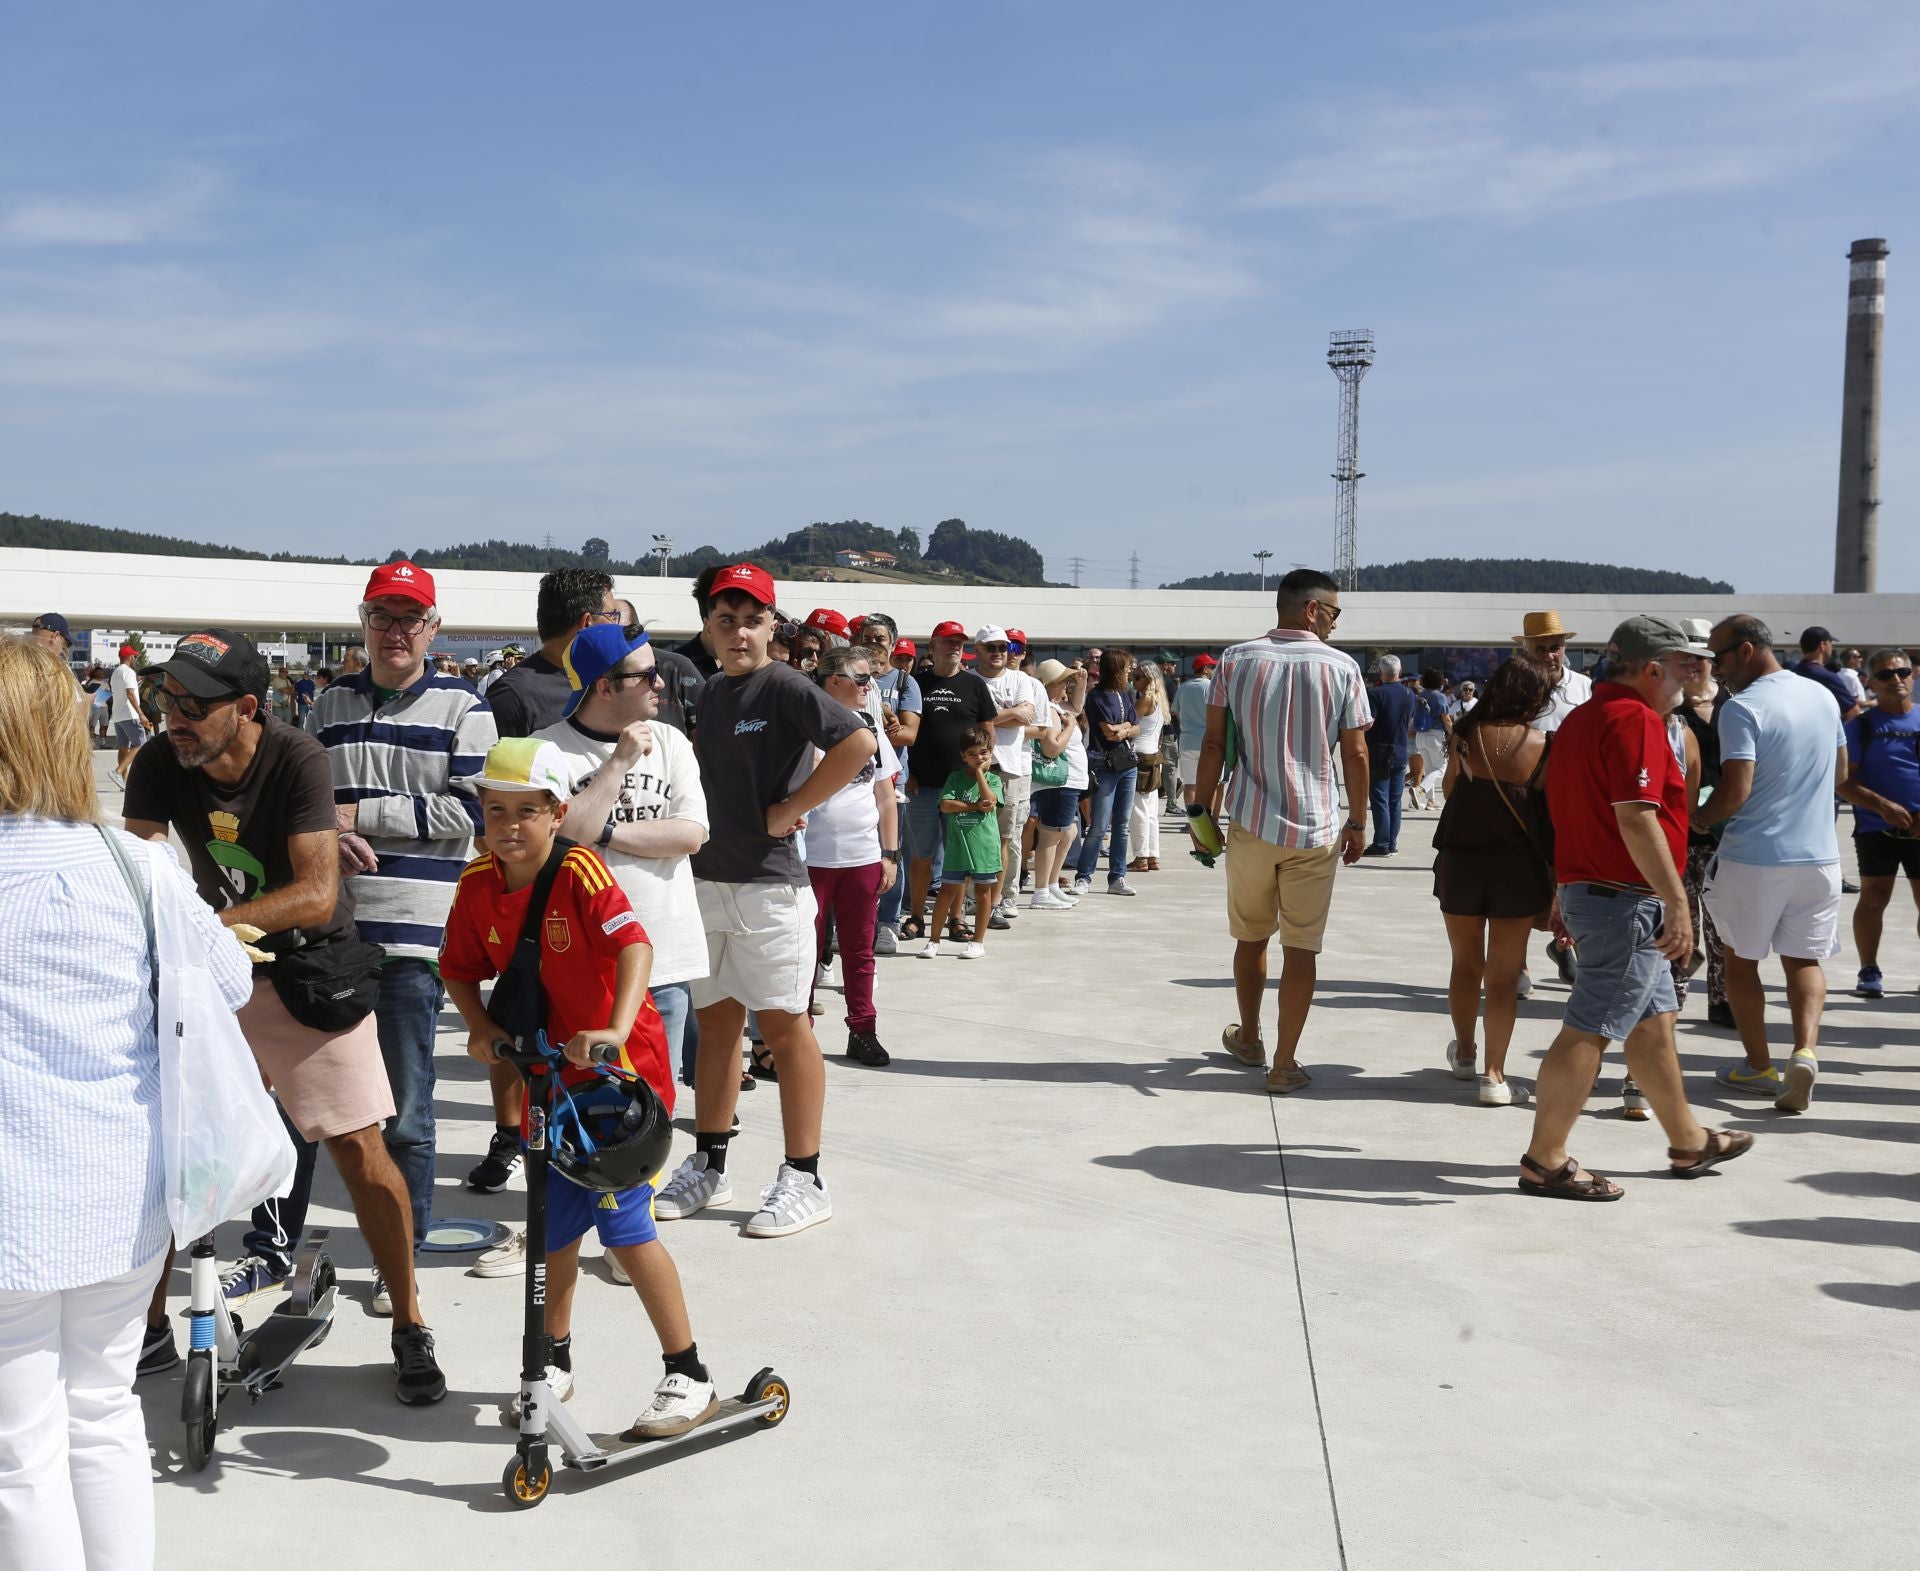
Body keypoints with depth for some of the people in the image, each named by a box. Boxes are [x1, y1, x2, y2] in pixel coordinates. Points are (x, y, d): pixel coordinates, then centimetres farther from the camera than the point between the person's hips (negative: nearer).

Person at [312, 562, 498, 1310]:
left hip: (413, 934, -4)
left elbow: (469, 808, -9)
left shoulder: (463, 708, 1)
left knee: (405, 1110, 4)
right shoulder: (330, 704, 15)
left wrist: (358, 813, -9)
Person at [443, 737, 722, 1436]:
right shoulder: (478, 885, -1)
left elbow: (635, 946, -32)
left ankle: (689, 1377, 4)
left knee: (623, 1222, -9)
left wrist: (615, 1030, -45)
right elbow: (459, 969, 11)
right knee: (555, 1225, 15)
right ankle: (555, 1360, 37)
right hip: (548, 1072, 6)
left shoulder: (580, 873, -19)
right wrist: (482, 1029, -7)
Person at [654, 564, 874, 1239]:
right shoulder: (709, 692, 12)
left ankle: (803, 1180, 7)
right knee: (715, 1023, 14)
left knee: (784, 1026, -2)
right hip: (705, 878, 7)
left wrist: (789, 809, -17)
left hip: (768, 882, -7)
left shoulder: (784, 687, -10)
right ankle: (708, 1167, 25)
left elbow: (858, 744, -22)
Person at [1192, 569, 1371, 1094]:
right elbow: (1355, 754, -3)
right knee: (1301, 948, 5)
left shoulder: (1236, 660, -1)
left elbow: (1214, 743, -2)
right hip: (1317, 829, -2)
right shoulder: (1341, 667, -4)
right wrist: (1358, 822, 8)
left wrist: (1202, 807, 7)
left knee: (1250, 936, 19)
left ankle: (1248, 1039, 36)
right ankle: (1285, 1064, 8)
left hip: (1250, 823, 2)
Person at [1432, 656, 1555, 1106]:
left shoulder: (1465, 735, -5)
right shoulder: (1543, 746, -8)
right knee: (1503, 976, 5)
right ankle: (1494, 1075, 4)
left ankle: (1464, 1053, 35)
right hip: (1519, 867, -1)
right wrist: (1556, 878, 4)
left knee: (1466, 964, 19)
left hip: (1459, 860, 2)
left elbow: (1450, 791, 2)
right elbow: (1554, 815, -5)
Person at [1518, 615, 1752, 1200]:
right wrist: (1677, 900, -23)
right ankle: (1544, 1162, -2)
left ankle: (1688, 1141, 32)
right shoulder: (1636, 720, -15)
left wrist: (1566, 893, 27)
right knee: (1588, 1031, -6)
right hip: (1626, 898, -10)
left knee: (1653, 1022, 19)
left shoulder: (1580, 717, 16)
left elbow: (1564, 810, 22)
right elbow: (1636, 819, -24)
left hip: (1584, 885, 10)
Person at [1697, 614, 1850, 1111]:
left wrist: (1699, 819, -4)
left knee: (1741, 959, 12)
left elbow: (1735, 792, -21)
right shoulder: (1823, 696, 6)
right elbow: (1840, 774, 16)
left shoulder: (1742, 708, -16)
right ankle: (1805, 1050, -9)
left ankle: (1759, 1066, 19)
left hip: (1754, 856, -5)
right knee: (1804, 959, 13)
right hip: (1818, 855, 5)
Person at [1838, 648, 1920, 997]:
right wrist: (1882, 805, -18)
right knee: (1874, 898, -1)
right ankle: (1869, 972, 9)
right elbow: (1843, 781, -5)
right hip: (1877, 828, -3)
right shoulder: (1861, 726, -1)